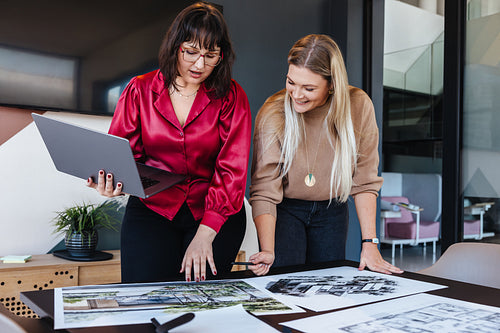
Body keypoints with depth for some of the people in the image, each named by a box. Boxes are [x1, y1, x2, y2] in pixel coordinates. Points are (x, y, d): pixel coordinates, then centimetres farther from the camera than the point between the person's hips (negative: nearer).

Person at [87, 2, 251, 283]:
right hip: (152, 209, 1)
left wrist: (205, 234, -19)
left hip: (216, 212, 0)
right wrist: (112, 182, -21)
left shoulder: (231, 97, -1)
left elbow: (232, 170, -9)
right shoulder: (140, 90, 4)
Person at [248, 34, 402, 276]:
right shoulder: (272, 114, -21)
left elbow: (364, 181, -9)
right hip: (285, 211, -2)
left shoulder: (358, 106, -16)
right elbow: (264, 191, -21)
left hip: (332, 212, 2)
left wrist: (369, 243, -13)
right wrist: (267, 251, -33)